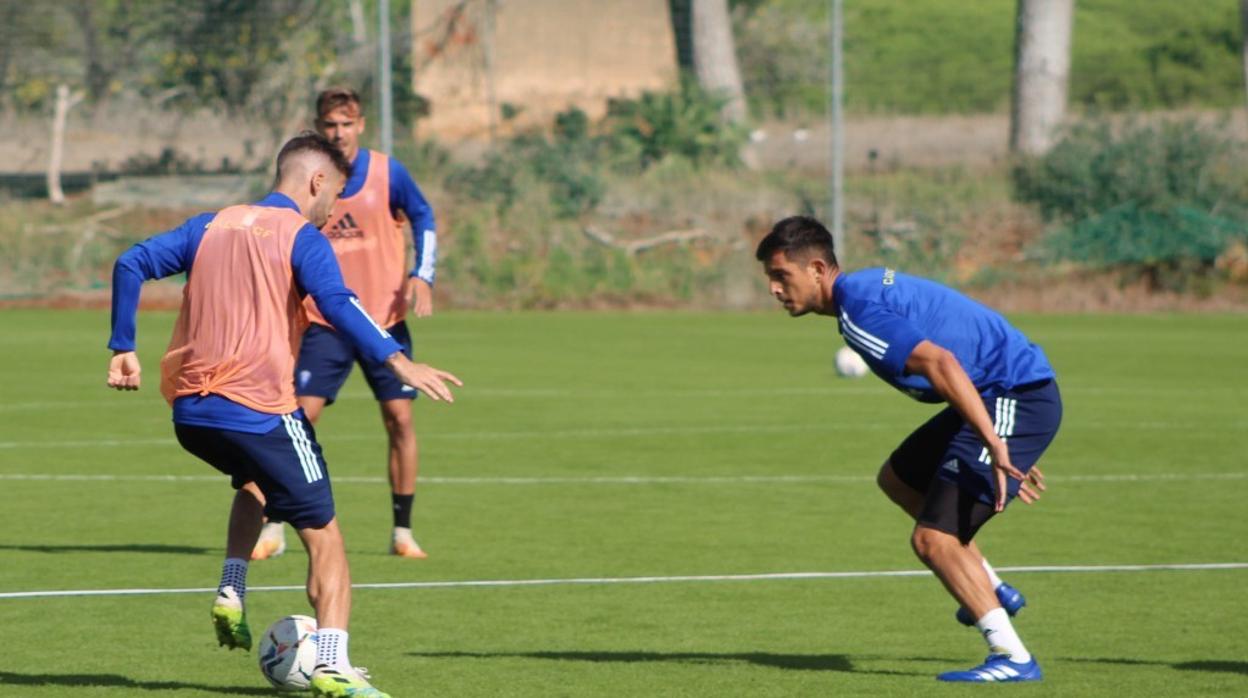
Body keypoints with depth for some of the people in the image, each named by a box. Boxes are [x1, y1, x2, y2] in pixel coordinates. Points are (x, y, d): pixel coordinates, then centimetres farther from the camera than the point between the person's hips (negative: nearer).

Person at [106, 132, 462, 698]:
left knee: (254, 481, 37)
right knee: (323, 535, 0)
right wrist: (398, 363, -28)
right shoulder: (302, 239, -3)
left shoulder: (211, 226, 16)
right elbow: (338, 304, -20)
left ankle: (230, 595, 18)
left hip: (189, 412, 7)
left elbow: (131, 264, 11)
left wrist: (123, 348, 14)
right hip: (259, 409, -6)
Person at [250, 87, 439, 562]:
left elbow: (422, 217, 8)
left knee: (400, 419, -4)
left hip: (385, 318, 0)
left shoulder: (387, 172, -3)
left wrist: (422, 275, -6)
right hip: (325, 322, 0)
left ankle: (402, 531, 8)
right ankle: (273, 529, -2)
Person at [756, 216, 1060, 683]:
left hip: (1015, 399, -11)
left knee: (933, 539, -13)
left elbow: (941, 363, -29)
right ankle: (992, 591, 27)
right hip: (1000, 398, 11)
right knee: (898, 479, 26)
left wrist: (996, 447, -34)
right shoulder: (873, 286, 16)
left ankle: (1012, 658, -10)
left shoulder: (858, 311, -17)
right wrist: (1006, 453, 26)